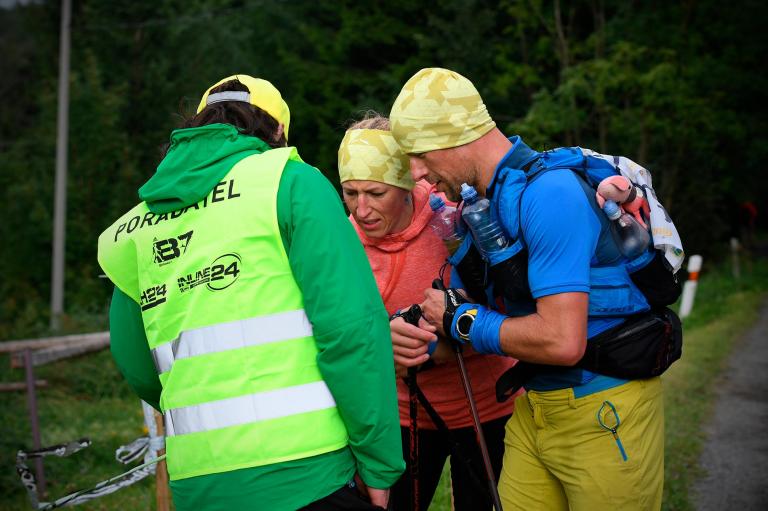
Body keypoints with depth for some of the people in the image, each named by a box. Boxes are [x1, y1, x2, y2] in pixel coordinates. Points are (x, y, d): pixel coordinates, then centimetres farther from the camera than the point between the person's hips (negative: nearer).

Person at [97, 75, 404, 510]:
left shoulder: (134, 229, 13)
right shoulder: (291, 181, -2)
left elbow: (139, 371, 18)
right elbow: (351, 326, -12)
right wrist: (379, 464, -6)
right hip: (306, 473, -5)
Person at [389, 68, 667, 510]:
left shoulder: (549, 192, -22)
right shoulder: (480, 204, 7)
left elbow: (562, 341, -29)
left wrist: (461, 319, -16)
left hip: (605, 414, -8)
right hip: (534, 408, 8)